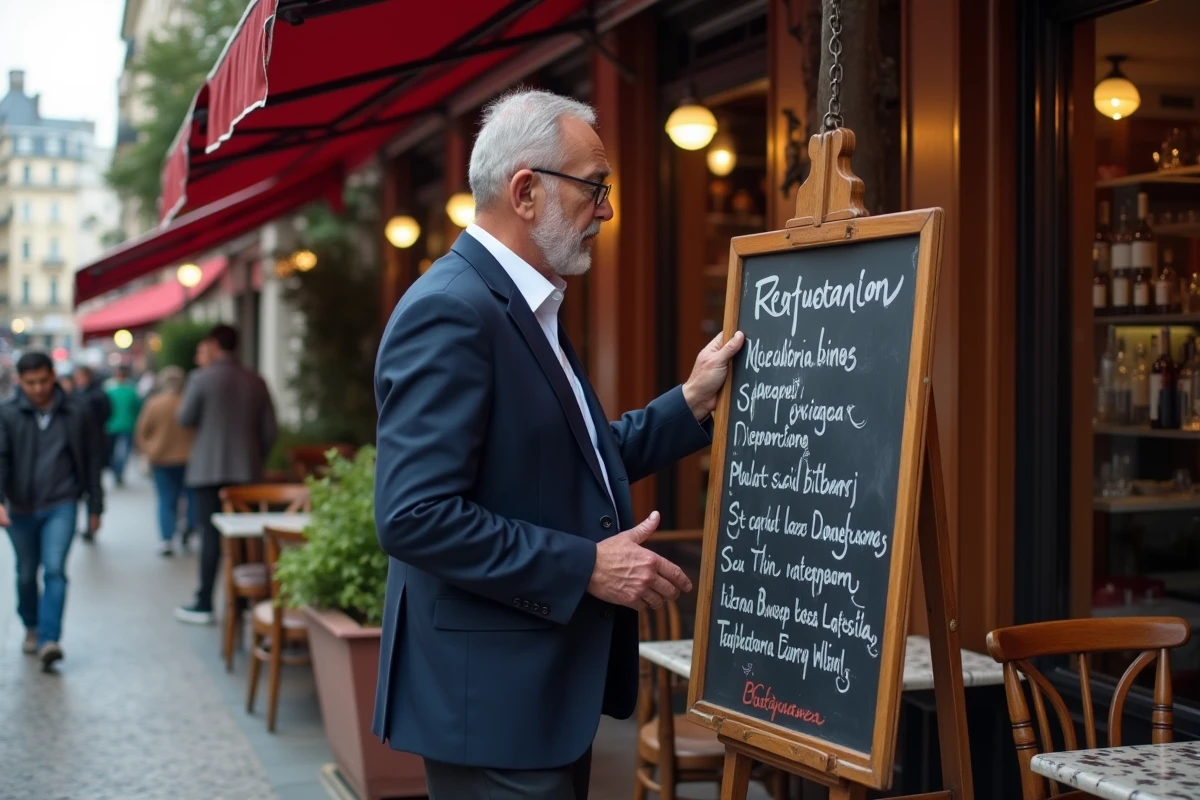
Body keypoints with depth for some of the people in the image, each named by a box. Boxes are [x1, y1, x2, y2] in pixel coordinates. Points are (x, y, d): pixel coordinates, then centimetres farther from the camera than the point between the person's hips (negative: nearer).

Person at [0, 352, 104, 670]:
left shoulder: (77, 412, -2)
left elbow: (93, 459, 4)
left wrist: (95, 506, 5)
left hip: (61, 505, -2)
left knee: (54, 570, -15)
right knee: (26, 574, 14)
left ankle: (49, 640, -18)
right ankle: (32, 627, 37)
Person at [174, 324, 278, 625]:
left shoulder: (202, 378, -7)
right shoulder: (256, 382, 5)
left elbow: (186, 419, -2)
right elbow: (270, 431, 6)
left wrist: (184, 402, 17)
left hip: (209, 469, -4)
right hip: (247, 470, 4)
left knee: (210, 534, -2)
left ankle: (204, 605, 1)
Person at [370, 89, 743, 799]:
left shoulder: (527, 307, 12)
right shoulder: (450, 311, -19)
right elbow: (415, 516, -25)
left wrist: (693, 401, 10)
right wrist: (587, 566, -22)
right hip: (490, 695, -10)